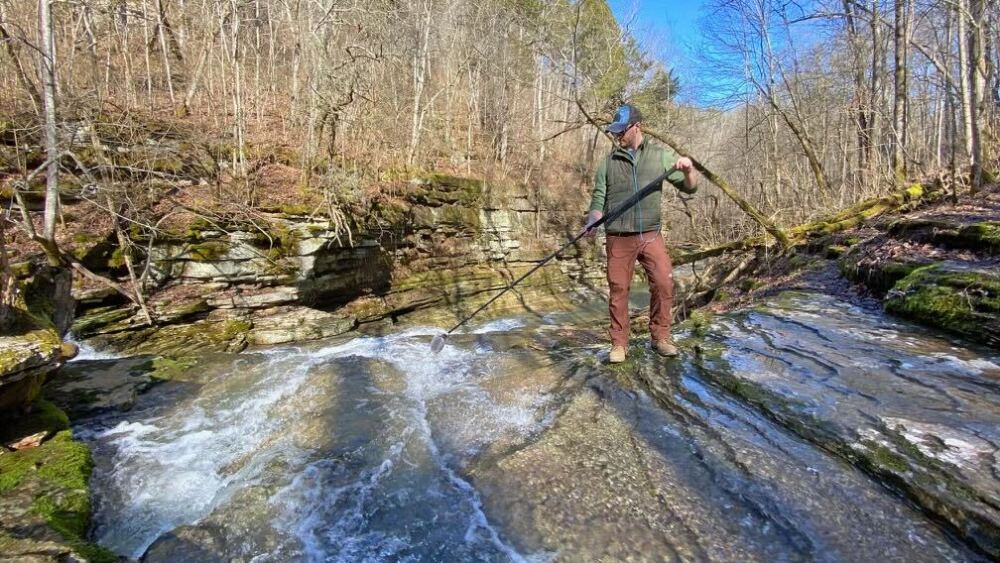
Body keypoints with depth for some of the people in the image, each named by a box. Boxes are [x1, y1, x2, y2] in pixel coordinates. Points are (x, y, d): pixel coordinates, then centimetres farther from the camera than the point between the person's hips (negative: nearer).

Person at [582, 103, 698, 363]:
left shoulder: (660, 155, 7)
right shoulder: (608, 162, 8)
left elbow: (690, 187, 8)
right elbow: (598, 199, 10)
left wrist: (688, 170, -13)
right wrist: (592, 221, -10)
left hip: (650, 235, 0)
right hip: (618, 238, 0)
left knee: (664, 282, -10)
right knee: (618, 289, 0)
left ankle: (661, 337, 8)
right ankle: (619, 344, 11)